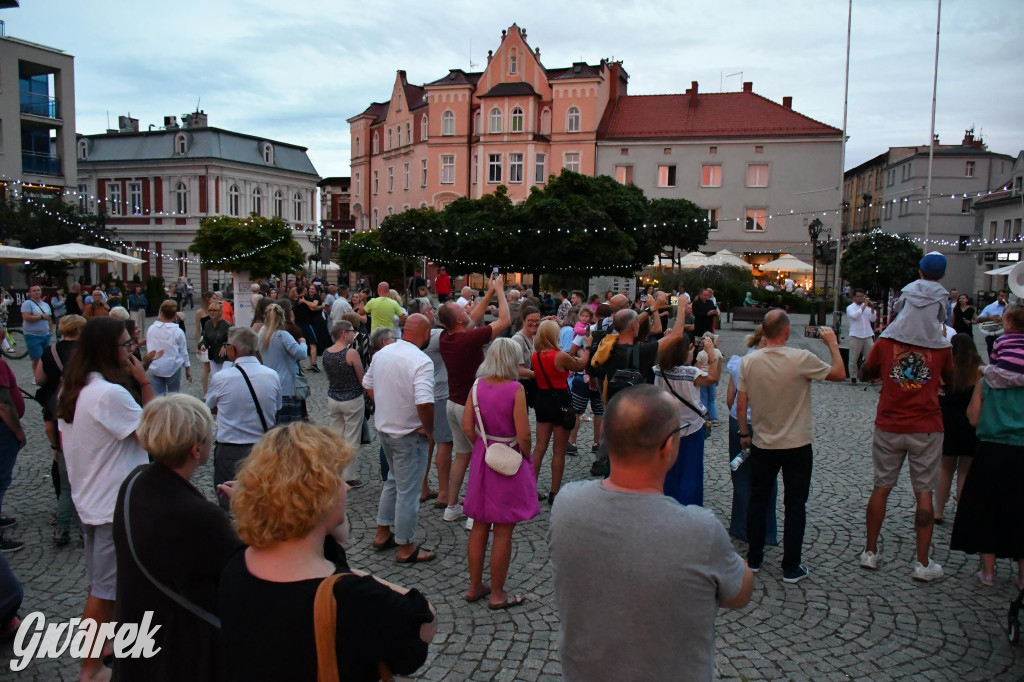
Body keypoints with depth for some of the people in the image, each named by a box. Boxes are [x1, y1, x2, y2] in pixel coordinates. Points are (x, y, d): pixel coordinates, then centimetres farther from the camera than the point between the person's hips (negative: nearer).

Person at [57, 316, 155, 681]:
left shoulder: (70, 391, 4)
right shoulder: (111, 393, -26)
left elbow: (65, 443, 13)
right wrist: (145, 384, -19)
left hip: (89, 500, 9)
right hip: (115, 505, -9)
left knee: (101, 583, 23)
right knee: (106, 590, 5)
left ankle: (100, 646, 39)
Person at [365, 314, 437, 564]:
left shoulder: (381, 353, 1)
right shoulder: (421, 361, -23)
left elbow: (367, 384, 14)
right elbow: (424, 403, -32)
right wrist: (429, 429, -16)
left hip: (384, 428, 8)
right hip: (409, 434, -8)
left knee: (393, 481, 26)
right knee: (408, 491, 5)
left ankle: (383, 533, 35)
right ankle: (406, 548, 18)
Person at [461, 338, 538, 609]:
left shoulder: (477, 386, -1)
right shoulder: (515, 389, -17)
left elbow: (467, 427, 0)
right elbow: (523, 436, -18)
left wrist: (482, 447, 11)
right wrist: (527, 459, -1)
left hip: (482, 460, 6)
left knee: (479, 526, 16)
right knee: (503, 531, 5)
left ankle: (475, 586, 28)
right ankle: (497, 594, 16)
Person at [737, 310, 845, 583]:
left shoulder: (749, 361, -9)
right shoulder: (802, 359, -18)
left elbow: (741, 403, -3)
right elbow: (839, 374, -4)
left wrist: (743, 434, 11)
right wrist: (833, 343, 9)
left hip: (762, 445, 2)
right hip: (797, 446, -2)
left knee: (757, 500, 16)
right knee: (795, 506, 9)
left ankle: (754, 558, 25)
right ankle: (791, 568, 15)